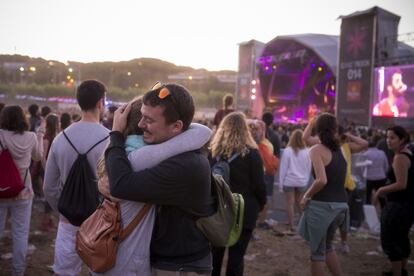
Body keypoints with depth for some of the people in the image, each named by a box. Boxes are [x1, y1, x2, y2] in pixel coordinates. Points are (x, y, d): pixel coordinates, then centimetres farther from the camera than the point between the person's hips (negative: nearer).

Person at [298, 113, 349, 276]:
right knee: (327, 246, 27)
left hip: (322, 205, -7)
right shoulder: (339, 149, 7)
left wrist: (306, 196, -11)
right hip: (340, 205, 7)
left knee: (317, 251, 7)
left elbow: (322, 180, -22)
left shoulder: (317, 149, -11)